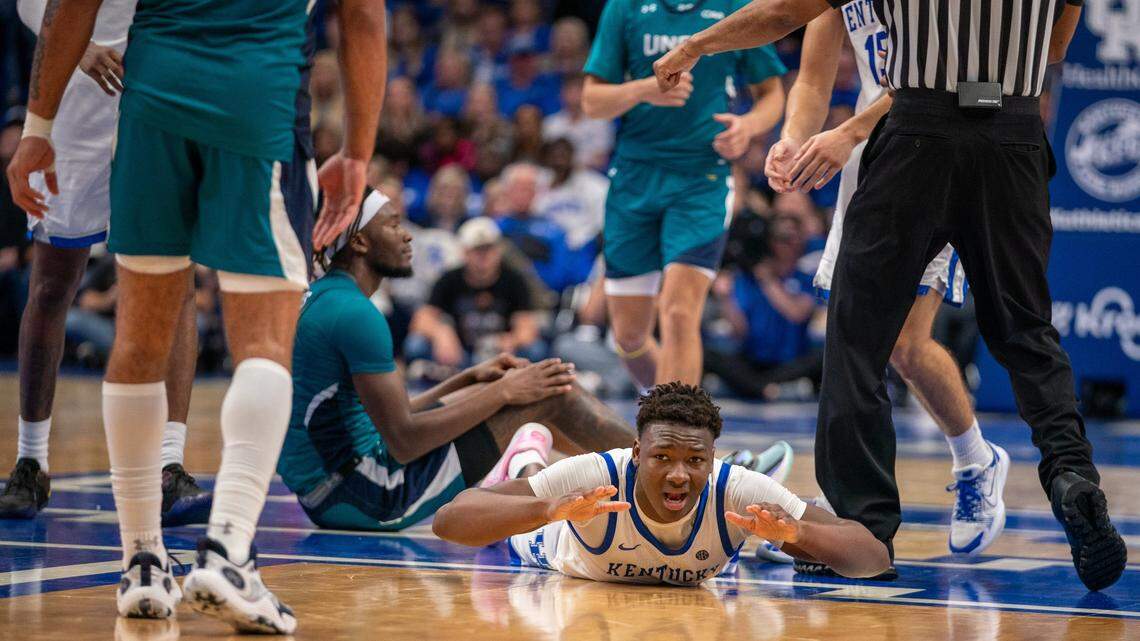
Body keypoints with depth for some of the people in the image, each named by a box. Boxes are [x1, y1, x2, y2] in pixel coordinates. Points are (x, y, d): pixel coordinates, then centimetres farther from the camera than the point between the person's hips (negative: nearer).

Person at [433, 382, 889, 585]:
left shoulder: (736, 490, -41)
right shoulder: (596, 476, -45)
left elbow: (876, 559, -40)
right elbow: (447, 521, -50)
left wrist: (799, 533, -61)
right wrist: (550, 511, -67)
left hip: (697, 587, 1)